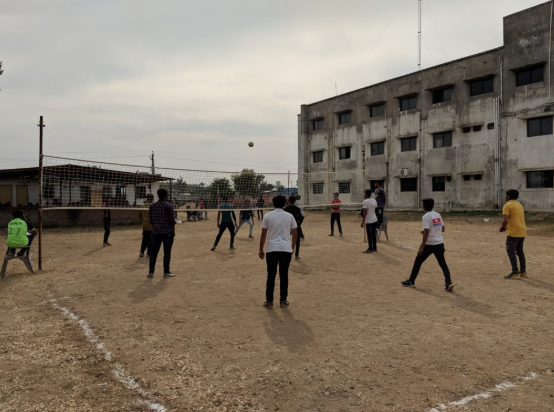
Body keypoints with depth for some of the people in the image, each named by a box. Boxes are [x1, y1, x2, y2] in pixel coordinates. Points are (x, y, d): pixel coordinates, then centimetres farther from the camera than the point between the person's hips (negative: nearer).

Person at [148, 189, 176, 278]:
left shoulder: (152, 206, 7)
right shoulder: (168, 206, -8)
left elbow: (151, 220, 11)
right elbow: (172, 220, -9)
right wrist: (173, 232, 0)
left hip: (156, 232, 4)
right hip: (167, 232, -4)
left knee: (153, 252, 9)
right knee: (167, 252, 3)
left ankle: (151, 272, 8)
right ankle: (166, 272, 7)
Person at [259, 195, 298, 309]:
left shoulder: (268, 216, 1)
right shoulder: (290, 216, 5)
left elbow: (263, 235, 1)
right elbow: (294, 234, 6)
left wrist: (261, 250, 8)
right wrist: (291, 248, 17)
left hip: (272, 249, -1)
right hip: (286, 249, 1)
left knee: (271, 275, 6)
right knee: (284, 275, 9)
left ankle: (269, 301, 9)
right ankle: (283, 301, 15)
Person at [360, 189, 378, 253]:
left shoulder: (365, 201, -14)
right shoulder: (374, 201, 9)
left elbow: (365, 213, -17)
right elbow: (376, 211, 14)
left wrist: (363, 222, -13)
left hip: (369, 221, -8)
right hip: (375, 220, 8)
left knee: (369, 235, -2)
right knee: (374, 234, 15)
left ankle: (370, 249, 1)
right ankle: (374, 247, 22)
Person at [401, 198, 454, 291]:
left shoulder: (426, 217, -13)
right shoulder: (438, 215, 8)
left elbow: (426, 233, -19)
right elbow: (442, 229, 15)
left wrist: (422, 247, -18)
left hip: (429, 244, -6)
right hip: (439, 243, 6)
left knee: (418, 261, 9)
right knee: (442, 263, 9)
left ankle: (411, 281, 18)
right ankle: (448, 282, -5)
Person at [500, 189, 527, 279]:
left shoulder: (507, 205, -10)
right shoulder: (520, 205, 17)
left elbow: (505, 220, -21)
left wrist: (503, 227, -1)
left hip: (513, 232, -9)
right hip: (522, 232, 9)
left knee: (511, 251, -3)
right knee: (519, 251, 17)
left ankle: (515, 273, -4)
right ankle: (523, 271, 22)